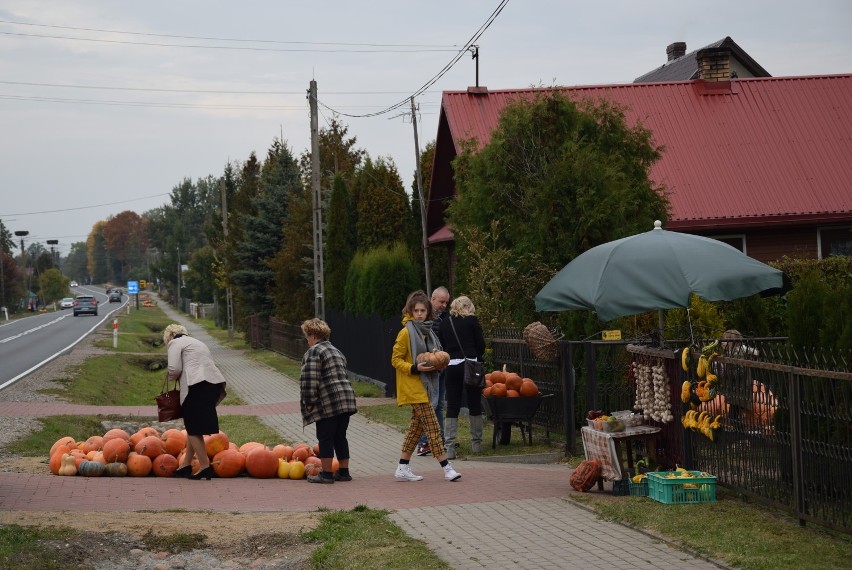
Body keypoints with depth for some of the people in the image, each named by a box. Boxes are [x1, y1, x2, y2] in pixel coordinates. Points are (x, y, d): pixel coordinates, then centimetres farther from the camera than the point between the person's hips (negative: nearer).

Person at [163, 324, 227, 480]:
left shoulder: (175, 343, 7)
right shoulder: (198, 343, 32)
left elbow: (175, 369, -6)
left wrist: (172, 377, 14)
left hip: (197, 385, -8)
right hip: (214, 383, 8)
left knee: (194, 429, -2)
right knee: (194, 426, 15)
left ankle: (205, 467, -6)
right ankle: (186, 464, 18)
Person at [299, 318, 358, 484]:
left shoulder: (314, 352, -7)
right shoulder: (336, 351, 22)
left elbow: (309, 380, -16)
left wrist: (309, 401, -9)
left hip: (327, 403, -8)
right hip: (346, 400, 8)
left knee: (325, 438, -2)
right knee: (340, 436, 14)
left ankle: (327, 474, 0)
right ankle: (343, 471, 16)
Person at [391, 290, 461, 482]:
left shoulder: (427, 331, 13)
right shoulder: (406, 332, -11)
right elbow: (395, 360, -10)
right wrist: (414, 368, -23)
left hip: (425, 385, 9)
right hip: (414, 386, -9)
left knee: (417, 426, 11)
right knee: (432, 426, -11)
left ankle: (403, 468, 17)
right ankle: (446, 467, -12)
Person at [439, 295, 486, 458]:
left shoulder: (444, 323, 9)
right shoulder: (472, 320, 0)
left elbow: (442, 346, 10)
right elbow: (481, 344, 1)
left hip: (452, 366, 2)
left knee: (452, 407, 3)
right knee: (474, 405, 10)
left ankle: (449, 447, -4)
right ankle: (476, 443, 17)